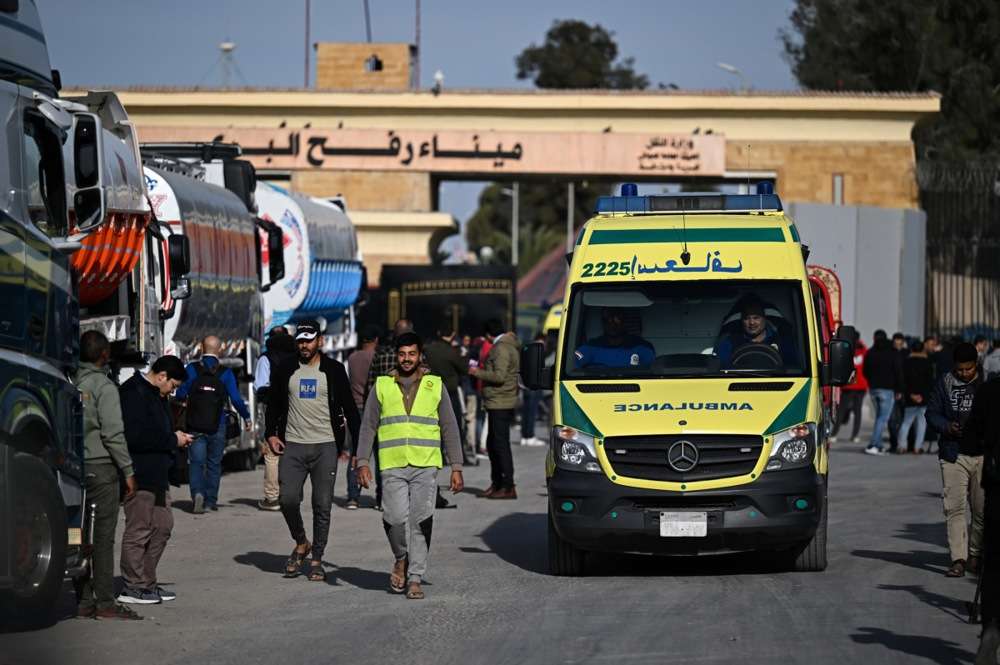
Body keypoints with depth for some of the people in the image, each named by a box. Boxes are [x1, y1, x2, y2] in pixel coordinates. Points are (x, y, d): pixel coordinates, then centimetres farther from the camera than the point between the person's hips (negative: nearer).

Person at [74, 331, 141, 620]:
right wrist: (128, 471, -9)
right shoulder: (104, 387, -10)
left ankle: (83, 600, 10)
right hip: (101, 467, -6)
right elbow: (113, 434, -15)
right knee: (103, 536, -3)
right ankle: (105, 602, -3)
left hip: (75, 467, 6)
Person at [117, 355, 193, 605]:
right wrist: (172, 440, -15)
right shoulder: (133, 394, -15)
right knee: (138, 530, -5)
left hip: (157, 475, 11)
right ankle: (133, 587, 1)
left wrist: (175, 438, 10)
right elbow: (135, 437, -23)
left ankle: (147, 582, 21)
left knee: (162, 526, 13)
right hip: (140, 476, -11)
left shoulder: (155, 395, 18)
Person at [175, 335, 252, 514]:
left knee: (196, 462, 1)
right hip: (218, 426, 1)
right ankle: (210, 501, 16)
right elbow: (236, 399, -7)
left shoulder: (192, 369, -4)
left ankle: (198, 493, -23)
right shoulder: (225, 373, -4)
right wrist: (246, 417, 8)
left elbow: (181, 394, -3)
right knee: (214, 463, 14)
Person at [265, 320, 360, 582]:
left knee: (322, 506, -1)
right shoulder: (285, 371, 9)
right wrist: (271, 434, 2)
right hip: (293, 446, 1)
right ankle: (300, 543, 12)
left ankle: (317, 559, 8)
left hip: (325, 447, -1)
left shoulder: (333, 371, 4)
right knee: (288, 499, -12)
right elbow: (273, 405, 17)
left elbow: (349, 409, 7)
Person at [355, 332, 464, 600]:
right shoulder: (382, 386, 9)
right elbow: (368, 426, 11)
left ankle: (415, 578, 0)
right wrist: (363, 462, 0)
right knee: (396, 517, -14)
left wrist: (456, 468, 4)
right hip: (393, 466, 0)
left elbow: (449, 428, 10)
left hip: (425, 466, 0)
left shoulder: (435, 386, 8)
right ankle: (401, 559, 13)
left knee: (421, 522, -6)